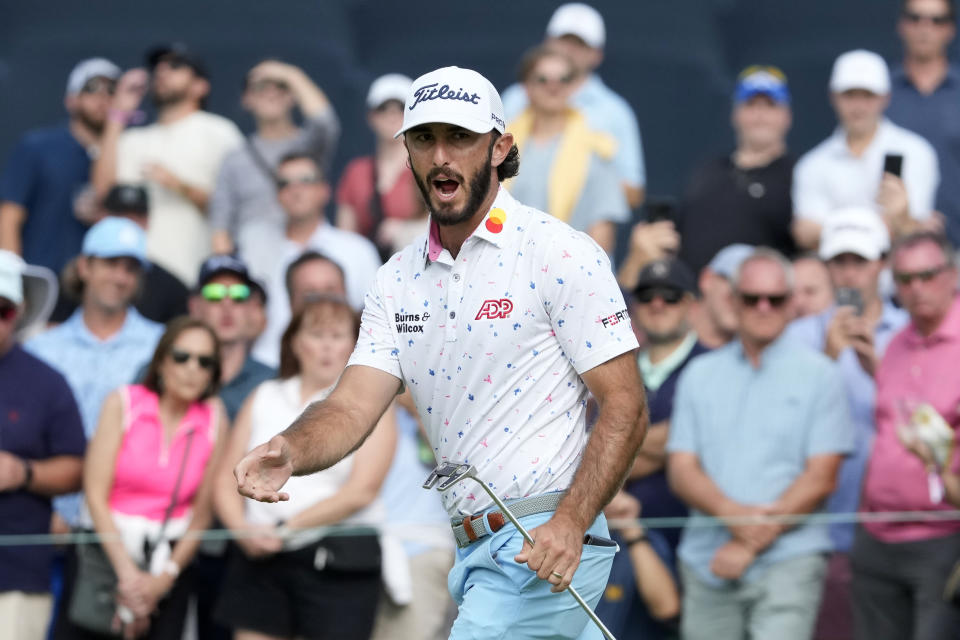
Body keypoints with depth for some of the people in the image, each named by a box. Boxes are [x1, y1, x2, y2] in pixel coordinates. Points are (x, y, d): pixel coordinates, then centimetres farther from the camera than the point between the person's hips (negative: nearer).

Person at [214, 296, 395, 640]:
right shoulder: (265, 398, 16)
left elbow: (360, 491, -8)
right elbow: (227, 480, 12)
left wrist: (284, 528, -12)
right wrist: (243, 529, -9)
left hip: (339, 564, -4)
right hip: (261, 560, 4)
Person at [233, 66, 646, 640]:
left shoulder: (561, 254, -7)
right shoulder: (399, 280, 12)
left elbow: (626, 408, -10)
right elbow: (354, 407, 3)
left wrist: (569, 525, -22)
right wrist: (289, 452, -20)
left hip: (547, 547, -7)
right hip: (473, 550, 7)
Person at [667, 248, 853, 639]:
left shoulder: (818, 375, 4)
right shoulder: (700, 375, 14)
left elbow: (821, 478, -3)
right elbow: (681, 469, 7)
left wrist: (753, 543, -9)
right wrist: (731, 513, -14)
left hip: (787, 559, -4)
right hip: (706, 564, 4)